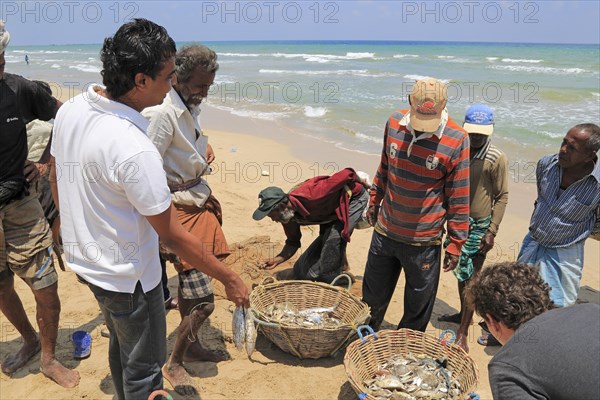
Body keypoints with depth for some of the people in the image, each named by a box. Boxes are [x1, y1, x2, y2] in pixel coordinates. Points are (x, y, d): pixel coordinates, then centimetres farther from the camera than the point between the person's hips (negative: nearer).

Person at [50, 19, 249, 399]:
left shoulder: (70, 110, -7)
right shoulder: (134, 150, -32)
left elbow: (58, 181, 7)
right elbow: (173, 235, -25)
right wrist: (230, 278, -15)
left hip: (85, 259, 9)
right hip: (127, 277, -9)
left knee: (122, 345, 30)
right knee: (144, 368, 13)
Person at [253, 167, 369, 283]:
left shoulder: (311, 196, -40)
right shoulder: (287, 217, -13)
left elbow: (347, 174, -32)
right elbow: (293, 242, 2)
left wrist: (359, 182, -10)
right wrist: (277, 260, -14)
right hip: (332, 213, 8)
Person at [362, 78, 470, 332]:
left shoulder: (456, 140, -15)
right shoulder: (394, 122, -3)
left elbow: (458, 197, -9)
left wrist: (455, 244, -5)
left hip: (424, 242, -4)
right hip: (384, 232, 4)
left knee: (417, 310, 12)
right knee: (373, 299, 21)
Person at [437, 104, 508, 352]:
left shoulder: (497, 159, -14)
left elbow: (502, 197, -9)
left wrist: (492, 231, -13)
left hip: (479, 226, -5)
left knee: (471, 278, -3)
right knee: (460, 272, 19)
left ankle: (462, 334, 3)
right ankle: (463, 313, 39)